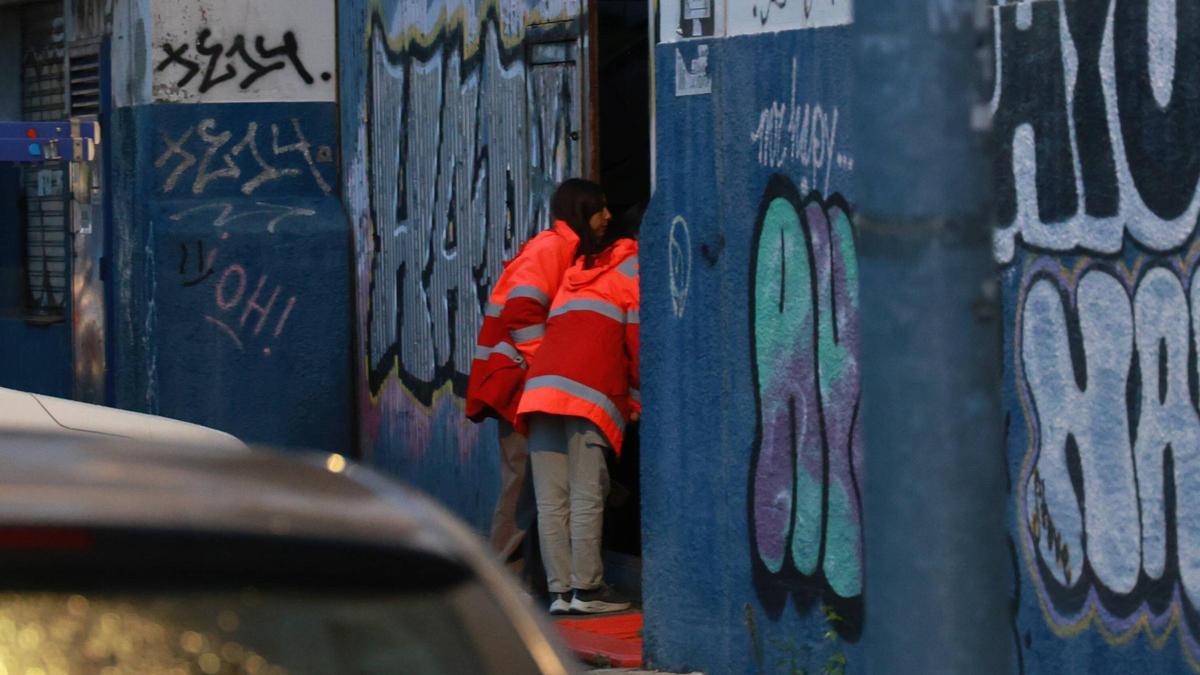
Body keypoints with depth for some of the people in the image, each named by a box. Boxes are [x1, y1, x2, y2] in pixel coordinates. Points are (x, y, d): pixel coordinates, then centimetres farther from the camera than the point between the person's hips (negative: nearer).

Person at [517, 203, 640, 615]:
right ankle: (586, 588, -8)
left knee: (551, 500, 1)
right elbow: (637, 334, 3)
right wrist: (638, 398, 13)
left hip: (540, 387, 6)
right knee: (586, 495, -6)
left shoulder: (580, 270, 32)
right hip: (588, 392, -6)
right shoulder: (634, 267, 12)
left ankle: (560, 589, 0)